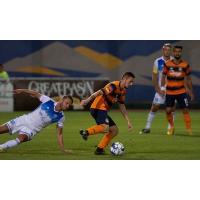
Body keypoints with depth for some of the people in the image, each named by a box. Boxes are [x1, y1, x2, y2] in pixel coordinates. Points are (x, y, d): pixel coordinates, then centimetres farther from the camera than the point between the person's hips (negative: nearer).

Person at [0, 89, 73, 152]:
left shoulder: (61, 117, -10)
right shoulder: (48, 101, -11)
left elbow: (59, 134, -5)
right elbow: (35, 94, 4)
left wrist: (63, 149, -14)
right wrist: (22, 90, 2)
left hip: (31, 129, -2)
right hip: (23, 120, 2)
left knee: (20, 139, -32)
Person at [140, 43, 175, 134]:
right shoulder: (158, 62, -2)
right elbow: (154, 77, 0)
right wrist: (158, 89, -8)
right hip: (161, 89, -1)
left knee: (172, 108, 0)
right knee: (154, 108, -1)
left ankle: (170, 128, 10)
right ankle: (147, 127, 5)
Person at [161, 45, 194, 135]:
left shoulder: (185, 65, -3)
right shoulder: (167, 64, -3)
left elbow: (188, 79, 5)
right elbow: (163, 77, 5)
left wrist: (191, 92, 6)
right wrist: (162, 88, -3)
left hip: (181, 92, -1)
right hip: (169, 92, 1)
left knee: (186, 110, -6)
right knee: (168, 110, -3)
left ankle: (189, 129, 3)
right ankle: (172, 127, 21)